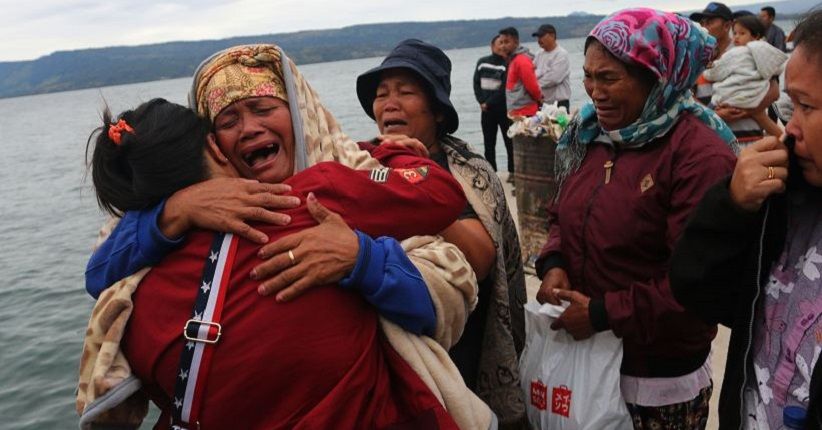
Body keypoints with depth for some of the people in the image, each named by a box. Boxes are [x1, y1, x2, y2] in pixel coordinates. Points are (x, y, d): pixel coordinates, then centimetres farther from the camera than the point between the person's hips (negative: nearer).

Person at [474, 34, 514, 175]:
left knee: (509, 141, 1)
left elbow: (504, 89, -12)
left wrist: (489, 103, -12)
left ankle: (512, 171, 7)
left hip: (504, 109, -4)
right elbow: (476, 83, 5)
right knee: (488, 143, 7)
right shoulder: (482, 62, 7)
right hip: (486, 110, 4)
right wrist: (482, 101, -8)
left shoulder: (507, 64, -6)